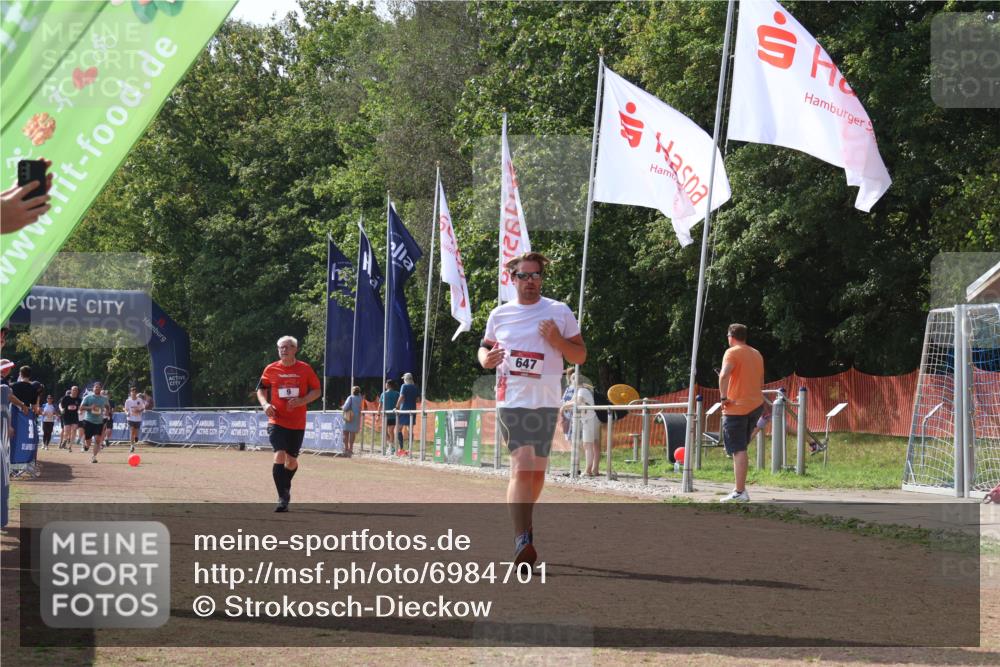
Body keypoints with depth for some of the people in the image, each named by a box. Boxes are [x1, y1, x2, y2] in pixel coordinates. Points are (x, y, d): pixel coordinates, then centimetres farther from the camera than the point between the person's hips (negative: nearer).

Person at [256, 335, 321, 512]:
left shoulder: (305, 369, 0)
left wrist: (301, 400, -13)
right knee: (279, 455, -19)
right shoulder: (271, 369, 1)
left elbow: (317, 391, 5)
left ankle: (285, 489, 40)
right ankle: (283, 499, -17)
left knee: (291, 459, 11)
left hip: (297, 423, 2)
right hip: (277, 422, -2)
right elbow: (261, 390, 13)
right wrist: (265, 404, -7)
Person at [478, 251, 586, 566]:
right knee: (522, 467, -17)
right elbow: (485, 347, 22)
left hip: (546, 403, 2)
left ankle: (521, 528, 31)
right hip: (511, 401, -2)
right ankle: (522, 540, -23)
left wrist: (557, 341, -12)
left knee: (536, 472, 8)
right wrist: (486, 359, -2)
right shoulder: (499, 315, 9)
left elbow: (580, 356, 7)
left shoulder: (560, 312, 6)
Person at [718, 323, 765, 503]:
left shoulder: (732, 352, -8)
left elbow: (724, 375, -24)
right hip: (756, 405, 7)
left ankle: (740, 493, -14)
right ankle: (740, 487, 17)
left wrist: (723, 397, -17)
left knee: (738, 451, -9)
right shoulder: (757, 354, 15)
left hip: (736, 407, -7)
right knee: (741, 449, 19)